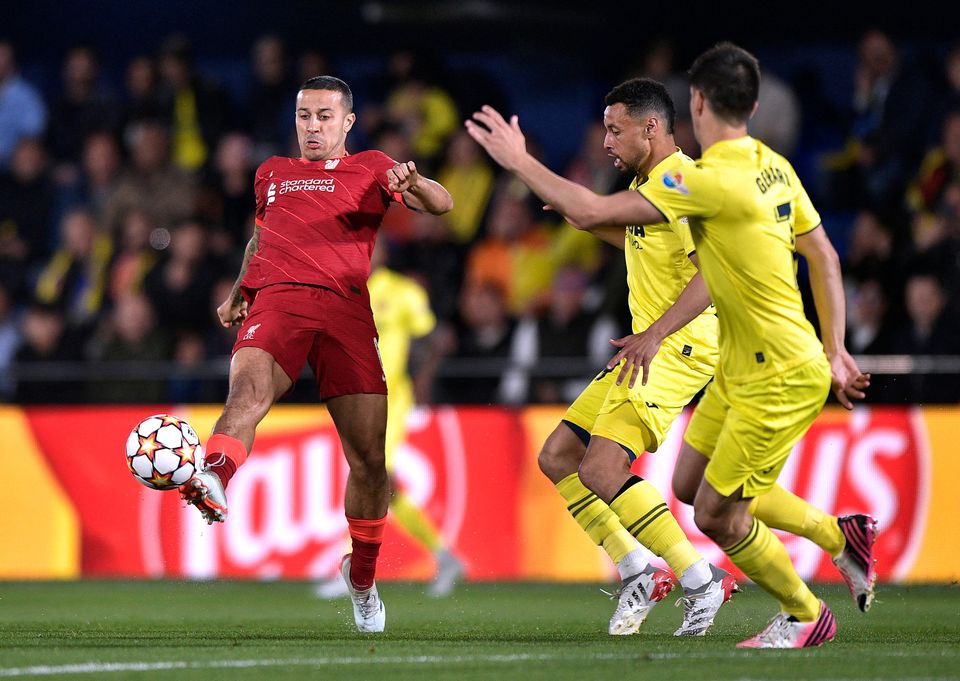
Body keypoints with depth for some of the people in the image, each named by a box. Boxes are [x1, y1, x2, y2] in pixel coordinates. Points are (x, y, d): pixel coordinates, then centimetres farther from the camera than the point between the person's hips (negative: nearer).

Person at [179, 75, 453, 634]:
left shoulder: (370, 169, 19)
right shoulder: (272, 173, 28)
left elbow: (441, 205, 5)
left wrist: (413, 183, -18)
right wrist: (238, 292, 27)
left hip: (346, 310, 0)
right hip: (277, 300, 0)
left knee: (370, 456, -2)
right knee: (249, 387, -34)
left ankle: (362, 577, 19)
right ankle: (214, 483, -63)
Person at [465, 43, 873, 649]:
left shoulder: (711, 180, -24)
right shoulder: (773, 167, 4)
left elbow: (591, 213, -24)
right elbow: (825, 258, 11)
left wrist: (519, 160, -13)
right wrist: (834, 351, 17)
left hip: (780, 379, -9)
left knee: (716, 514, 1)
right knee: (693, 483, 17)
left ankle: (806, 616, 18)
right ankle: (842, 534, 23)